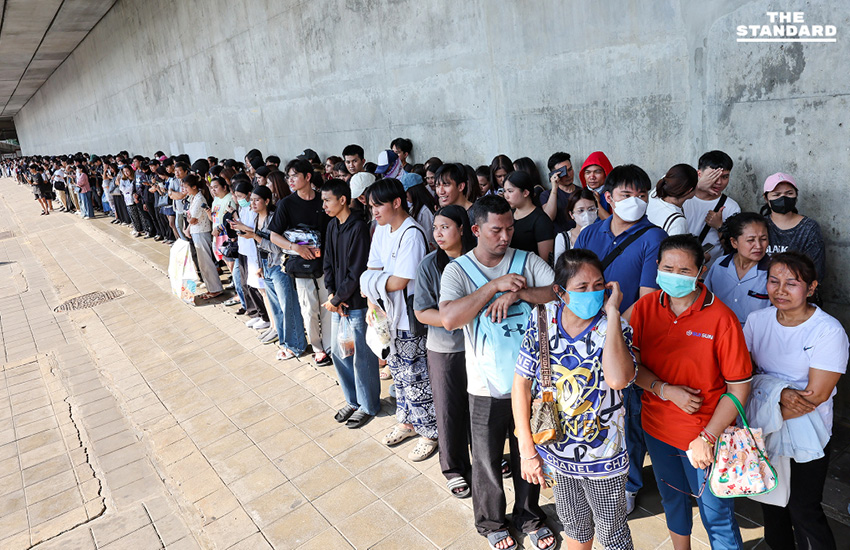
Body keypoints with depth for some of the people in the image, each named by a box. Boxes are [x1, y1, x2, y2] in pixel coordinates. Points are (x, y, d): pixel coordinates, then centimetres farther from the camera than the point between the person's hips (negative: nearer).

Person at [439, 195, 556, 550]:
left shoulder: (527, 261, -3)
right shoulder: (458, 270, -8)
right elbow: (449, 318, -25)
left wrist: (518, 292, -26)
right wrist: (495, 285, -25)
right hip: (487, 387, -2)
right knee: (487, 460, 16)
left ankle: (529, 516, 46)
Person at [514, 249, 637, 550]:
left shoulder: (614, 328, -19)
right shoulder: (542, 319, -13)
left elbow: (618, 378, -40)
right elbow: (521, 382, -7)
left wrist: (612, 312, -33)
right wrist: (527, 448, -8)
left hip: (602, 456, -2)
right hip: (555, 450, 2)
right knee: (574, 525, 26)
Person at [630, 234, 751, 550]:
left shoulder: (721, 318, -19)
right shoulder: (645, 308, -8)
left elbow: (739, 388, -15)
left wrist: (707, 438, -19)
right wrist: (667, 390, -21)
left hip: (705, 436, -4)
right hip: (657, 429, 4)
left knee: (717, 517, 10)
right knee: (672, 501, 27)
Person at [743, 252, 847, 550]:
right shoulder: (758, 320, -5)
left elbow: (817, 395, -19)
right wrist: (779, 392, -22)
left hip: (806, 438, -4)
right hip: (762, 434, 4)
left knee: (803, 511, 6)